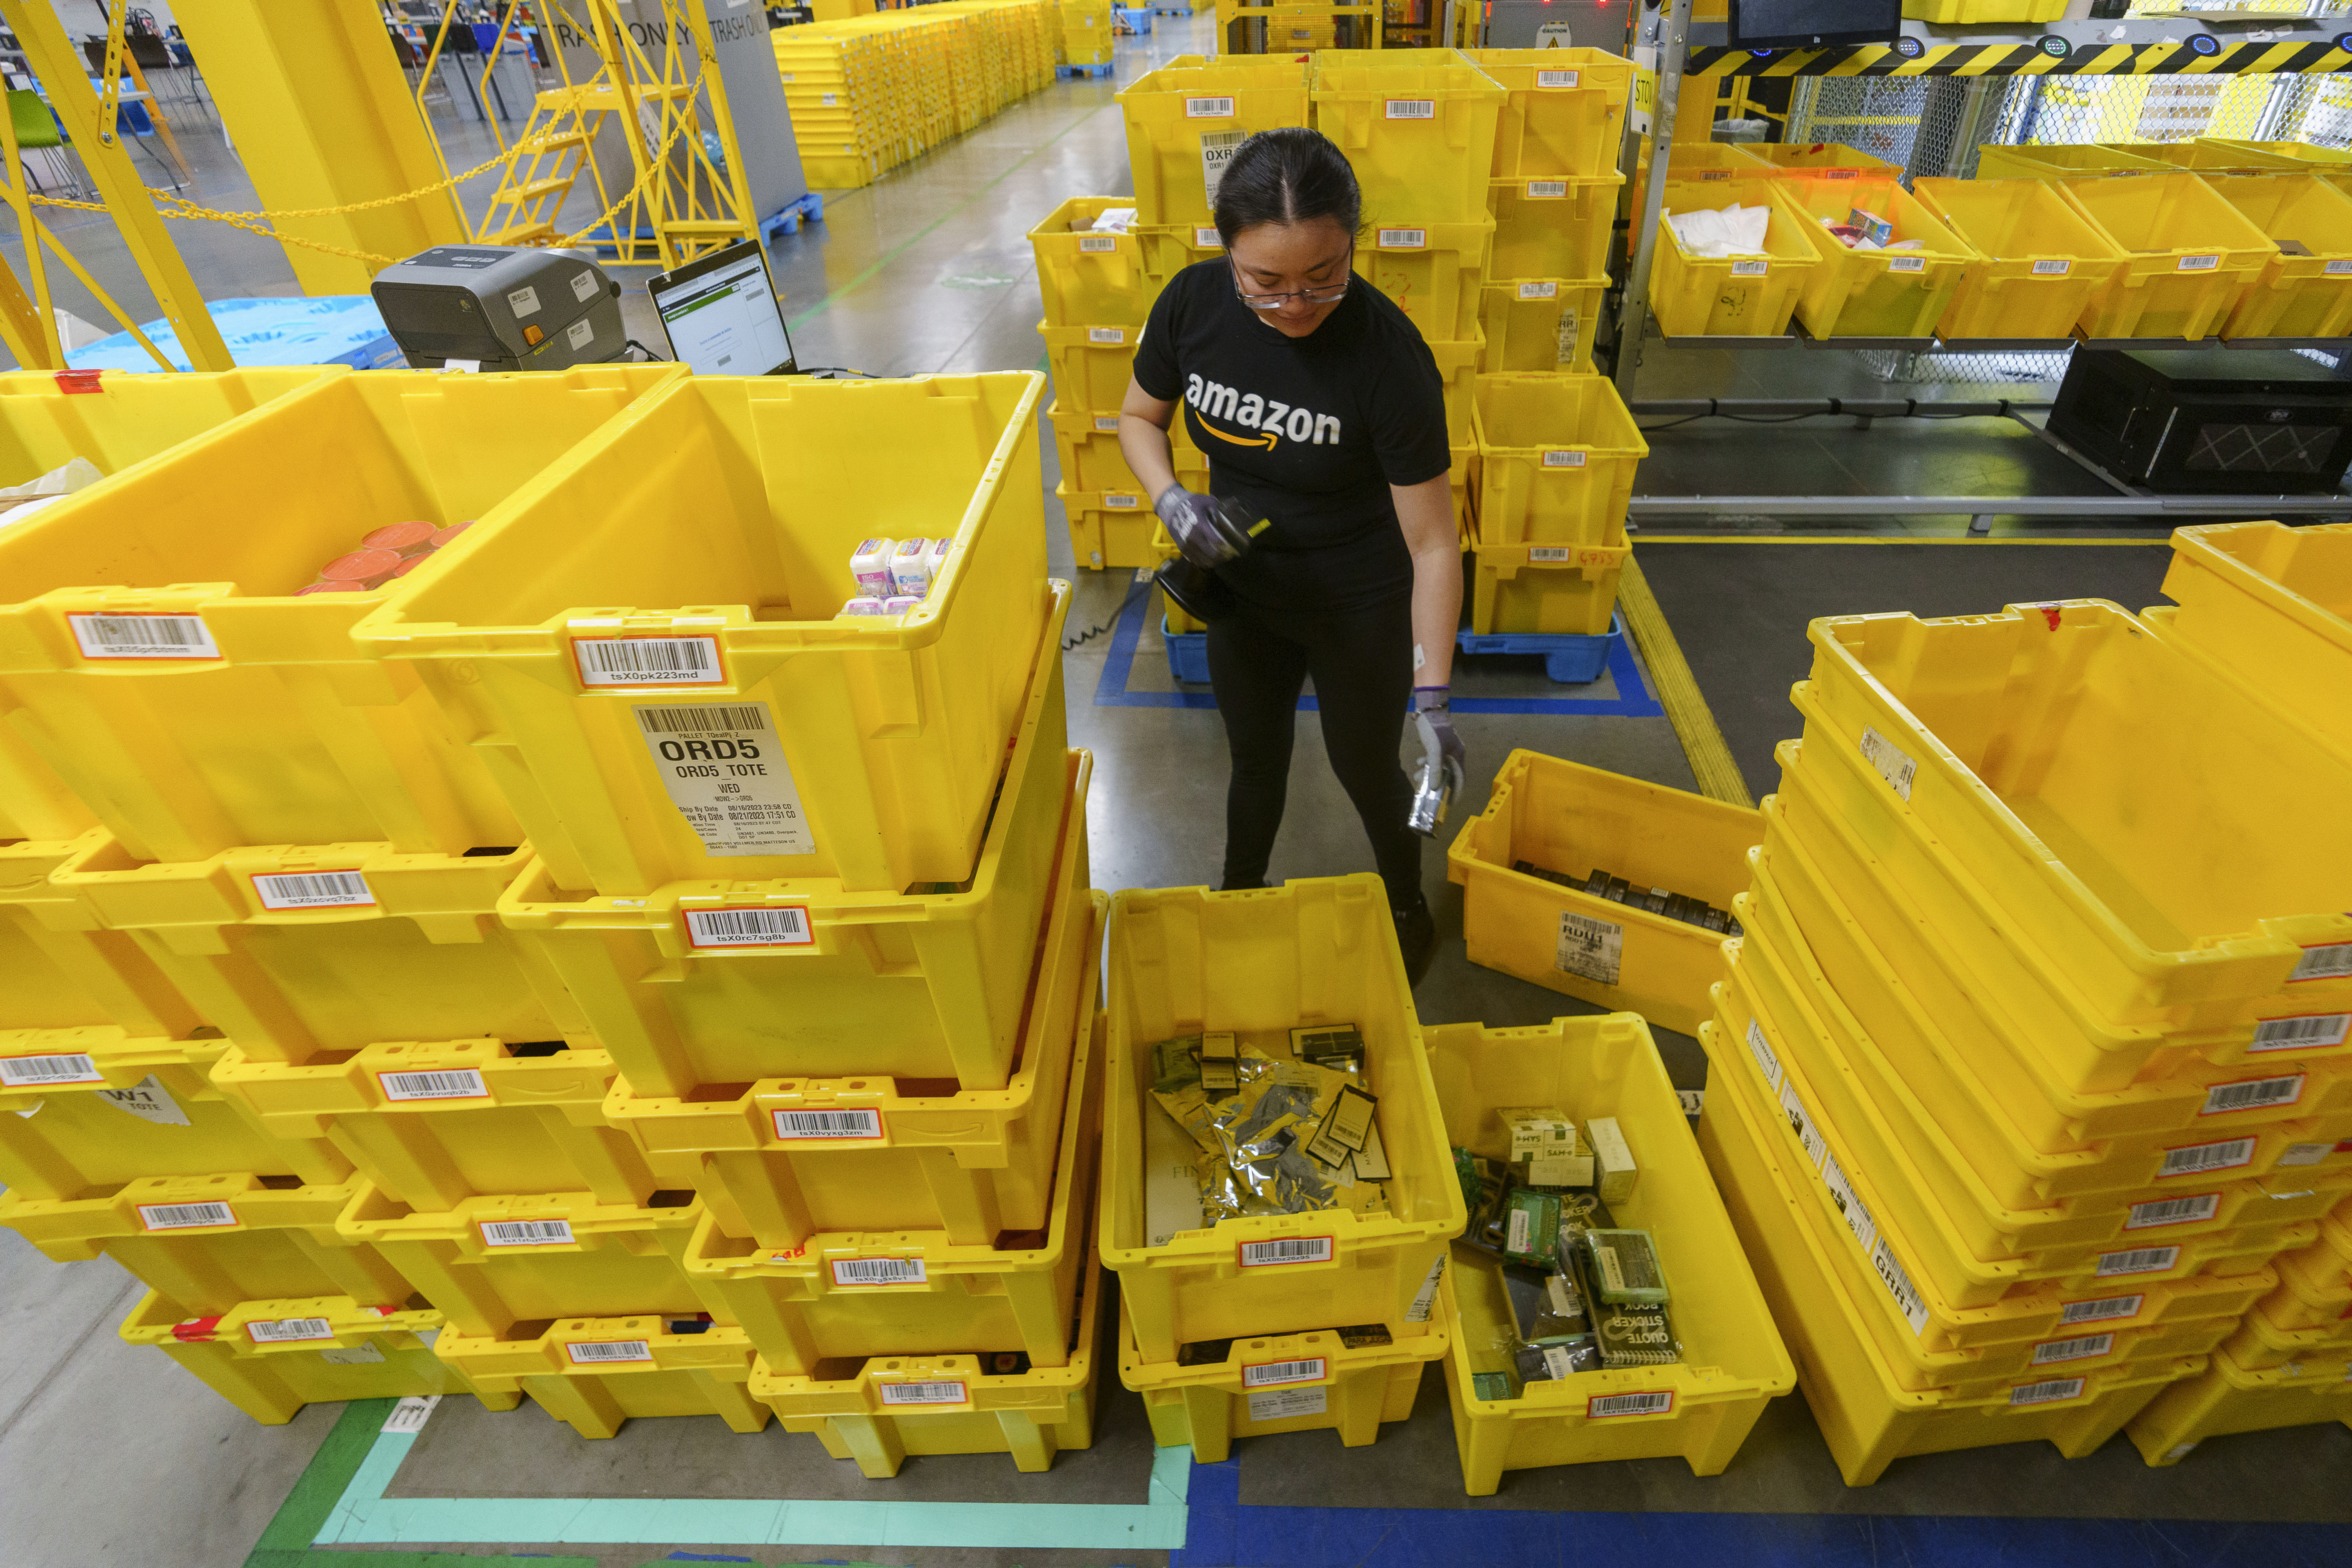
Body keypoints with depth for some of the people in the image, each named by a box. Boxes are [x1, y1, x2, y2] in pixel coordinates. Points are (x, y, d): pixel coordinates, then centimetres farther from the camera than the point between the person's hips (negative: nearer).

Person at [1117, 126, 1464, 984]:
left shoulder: (1388, 355, -29)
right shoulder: (1192, 302, -17)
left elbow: (1432, 543, -24)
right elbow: (1139, 416, 1)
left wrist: (1433, 697, -27)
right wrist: (1171, 499, -20)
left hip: (1360, 606, -3)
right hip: (1243, 585, 4)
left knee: (1366, 768, 16)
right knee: (1255, 759, 23)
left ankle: (1409, 915, 47)